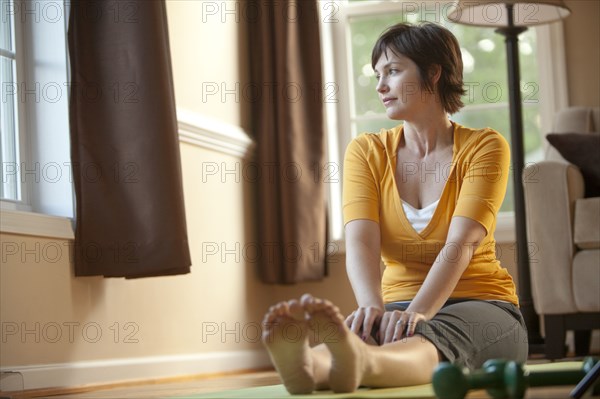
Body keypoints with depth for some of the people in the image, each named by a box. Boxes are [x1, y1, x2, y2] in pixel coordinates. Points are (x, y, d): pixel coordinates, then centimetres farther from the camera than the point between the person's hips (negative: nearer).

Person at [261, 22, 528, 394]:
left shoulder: (484, 147, -4)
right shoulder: (366, 151, 6)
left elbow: (461, 244, -19)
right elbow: (361, 244, -12)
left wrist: (416, 314, -37)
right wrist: (372, 307, -34)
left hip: (480, 307, -2)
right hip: (400, 305, 2)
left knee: (430, 338, -40)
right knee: (362, 333, -36)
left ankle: (358, 363, -73)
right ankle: (308, 365, -71)